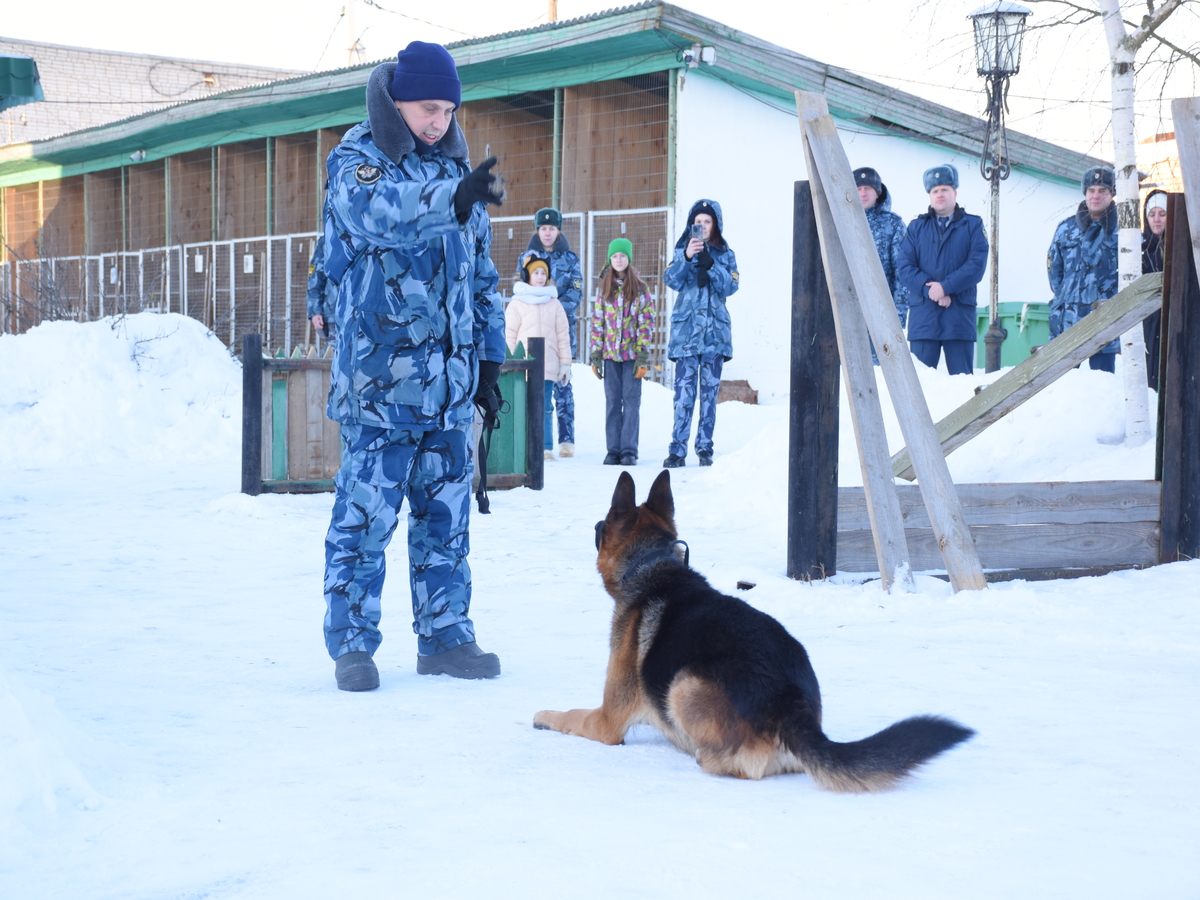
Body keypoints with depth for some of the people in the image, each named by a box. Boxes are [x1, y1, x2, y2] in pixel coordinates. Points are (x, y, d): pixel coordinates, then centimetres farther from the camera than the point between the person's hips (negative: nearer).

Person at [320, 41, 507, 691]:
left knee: (445, 515, 11)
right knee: (364, 516, -3)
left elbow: (481, 278, 22)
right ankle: (352, 644, 7)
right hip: (377, 381, -6)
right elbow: (379, 209, -28)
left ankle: (444, 637, 20)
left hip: (450, 383, 6)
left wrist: (489, 358, 18)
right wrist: (450, 197, -43)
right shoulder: (355, 161, -3)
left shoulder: (456, 170, 16)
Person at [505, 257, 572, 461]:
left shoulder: (554, 303, 12)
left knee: (546, 407, 1)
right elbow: (509, 335, 3)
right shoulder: (517, 303, 5)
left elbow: (562, 335, 11)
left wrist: (565, 362, 6)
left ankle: (546, 448, 2)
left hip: (548, 365, 2)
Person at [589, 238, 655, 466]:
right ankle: (613, 450, 10)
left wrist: (643, 355, -9)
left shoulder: (640, 288, 1)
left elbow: (647, 321, -2)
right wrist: (595, 354, 1)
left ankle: (629, 451, 2)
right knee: (612, 402, 5)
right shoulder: (604, 288, 8)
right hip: (610, 353, 3)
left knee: (631, 401, -1)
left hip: (632, 353, -3)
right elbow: (596, 321, 8)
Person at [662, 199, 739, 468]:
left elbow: (731, 286, -3)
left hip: (715, 331, 1)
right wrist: (686, 258, -22)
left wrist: (710, 264, -17)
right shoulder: (682, 250, 10)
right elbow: (671, 279, -6)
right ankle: (677, 449, -10)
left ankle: (705, 448, 9)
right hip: (686, 330, -1)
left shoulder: (725, 254, 10)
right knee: (684, 390, -10)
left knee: (710, 391, 3)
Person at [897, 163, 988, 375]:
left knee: (962, 379, -1)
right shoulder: (916, 227, 14)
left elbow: (977, 265, -3)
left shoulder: (972, 225, 10)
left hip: (960, 313, -1)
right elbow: (904, 268, 3)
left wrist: (945, 287, -14)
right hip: (923, 315, 1)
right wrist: (929, 289, -12)